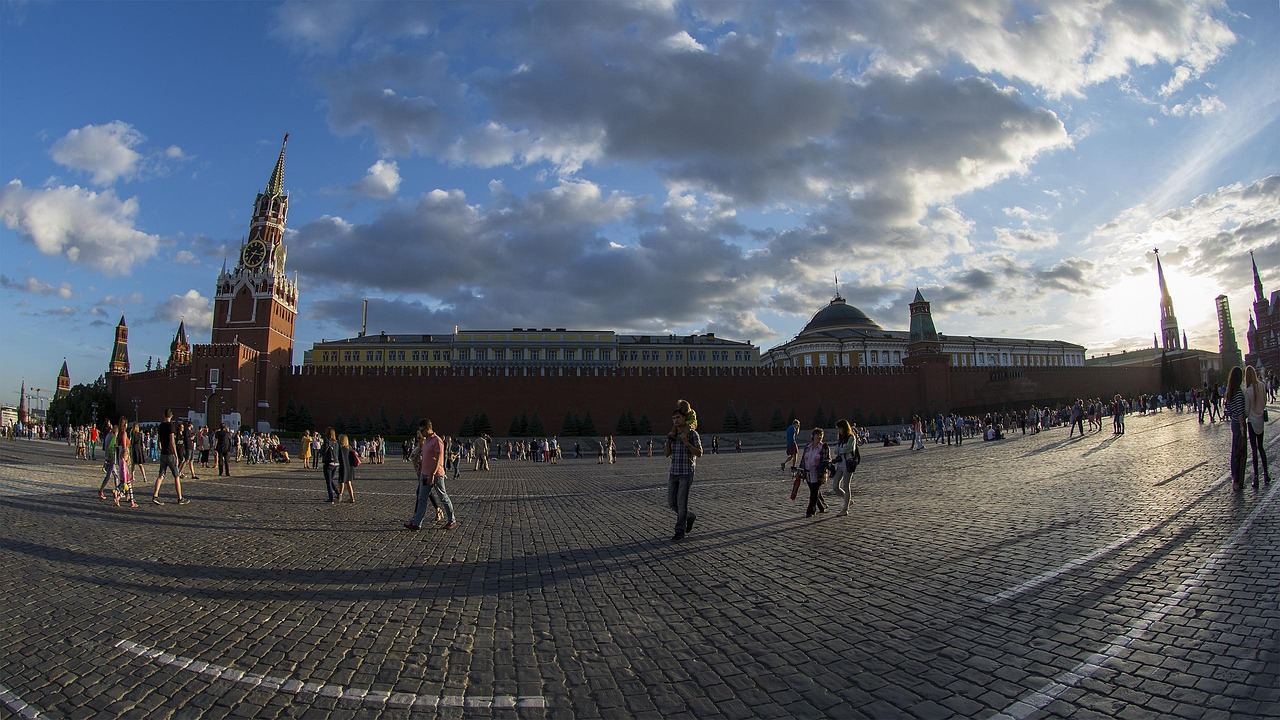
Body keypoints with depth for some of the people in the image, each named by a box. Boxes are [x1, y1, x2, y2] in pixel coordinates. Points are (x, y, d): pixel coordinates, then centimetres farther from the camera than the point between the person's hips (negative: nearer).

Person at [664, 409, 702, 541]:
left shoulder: (693, 434, -8)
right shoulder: (673, 434, 8)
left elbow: (699, 454, -15)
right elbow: (666, 454, 2)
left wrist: (686, 443, -27)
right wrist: (669, 438, -10)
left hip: (687, 473, -6)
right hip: (674, 472, 6)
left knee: (681, 503, -6)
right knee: (672, 503, 6)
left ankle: (680, 532, 7)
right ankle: (690, 516, 33)